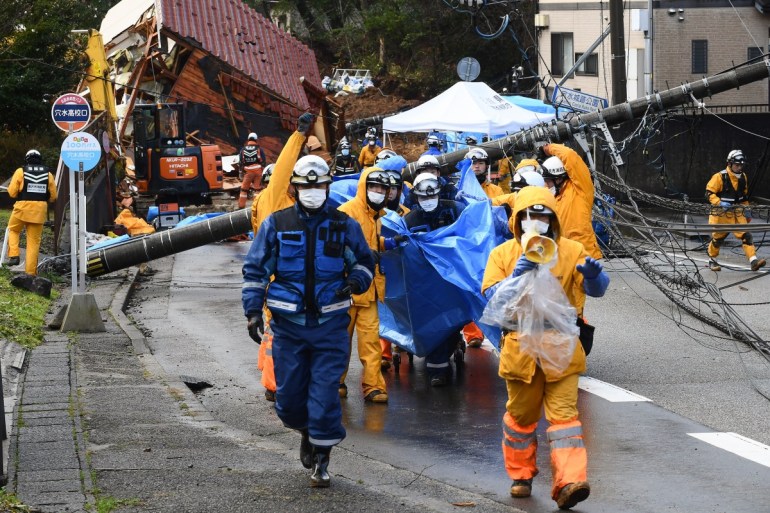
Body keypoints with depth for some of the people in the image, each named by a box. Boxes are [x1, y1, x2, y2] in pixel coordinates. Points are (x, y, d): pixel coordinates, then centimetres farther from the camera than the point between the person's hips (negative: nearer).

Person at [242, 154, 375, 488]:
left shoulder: (344, 226, 4)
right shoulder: (276, 224, 3)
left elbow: (365, 261, 17)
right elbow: (255, 269, 7)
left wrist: (355, 281, -5)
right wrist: (253, 310, -3)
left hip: (330, 323, -1)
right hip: (288, 322, 1)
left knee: (325, 392, -6)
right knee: (288, 396, 5)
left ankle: (321, 459, 5)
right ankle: (308, 432, 36)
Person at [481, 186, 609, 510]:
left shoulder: (571, 251, 3)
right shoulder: (503, 254, 3)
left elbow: (596, 290, -5)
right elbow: (492, 297, -8)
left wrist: (593, 274, -29)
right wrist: (516, 277, -25)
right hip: (521, 346, 1)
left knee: (563, 413, -11)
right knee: (521, 414, 12)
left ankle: (569, 482, -20)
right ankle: (521, 475, 29)